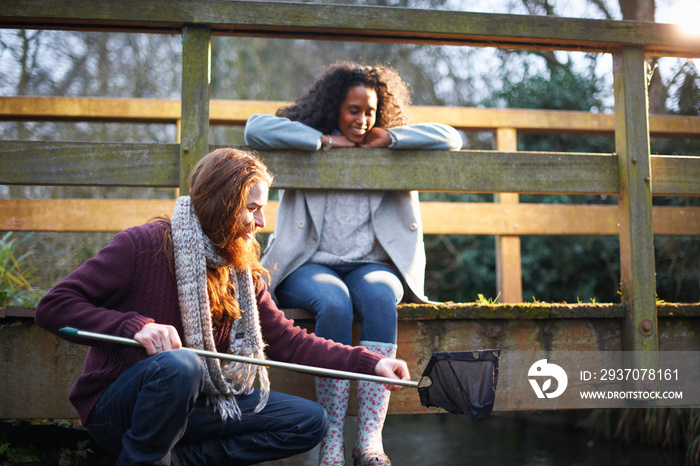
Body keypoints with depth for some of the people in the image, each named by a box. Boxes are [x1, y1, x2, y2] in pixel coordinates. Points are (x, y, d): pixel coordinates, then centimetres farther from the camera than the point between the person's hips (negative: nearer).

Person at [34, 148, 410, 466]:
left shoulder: (242, 272, 6)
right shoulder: (143, 245, -13)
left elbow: (286, 340, 4)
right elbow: (53, 307, -15)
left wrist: (370, 363, -4)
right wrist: (136, 325, -29)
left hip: (188, 405, 6)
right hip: (115, 404, -6)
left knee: (309, 421, -5)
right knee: (179, 364, -39)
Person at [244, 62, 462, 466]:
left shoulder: (392, 153, 18)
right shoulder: (307, 146, 11)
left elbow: (450, 138, 9)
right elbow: (256, 128, -6)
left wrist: (388, 139, 0)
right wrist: (325, 141, -6)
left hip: (371, 266, 2)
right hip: (309, 267, -1)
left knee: (378, 295, -34)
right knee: (333, 300, -35)